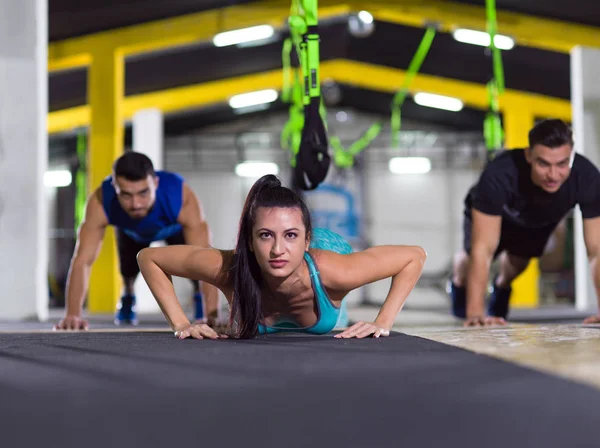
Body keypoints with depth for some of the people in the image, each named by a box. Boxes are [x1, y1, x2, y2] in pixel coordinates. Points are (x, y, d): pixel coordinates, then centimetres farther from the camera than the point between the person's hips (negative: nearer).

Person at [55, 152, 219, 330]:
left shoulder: (182, 197, -49)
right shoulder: (100, 202, -45)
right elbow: (82, 260, -44)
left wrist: (212, 316, -59)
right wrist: (73, 314, -54)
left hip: (174, 226, -1)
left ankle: (199, 298, 18)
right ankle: (127, 297, 27)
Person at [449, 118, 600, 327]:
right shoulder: (498, 175, -48)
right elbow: (483, 249, -48)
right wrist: (476, 313, -53)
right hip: (493, 214, -2)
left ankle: (502, 286, 50)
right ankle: (459, 282, 41)